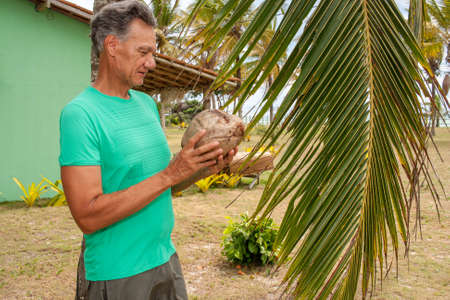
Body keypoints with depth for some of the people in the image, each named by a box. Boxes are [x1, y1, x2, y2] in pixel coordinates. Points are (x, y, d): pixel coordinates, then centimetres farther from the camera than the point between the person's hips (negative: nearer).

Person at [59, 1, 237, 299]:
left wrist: (202, 169, -6)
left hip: (167, 260, 7)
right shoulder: (80, 114, -17)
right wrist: (170, 174, -25)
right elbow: (88, 216, -23)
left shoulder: (148, 104, 7)